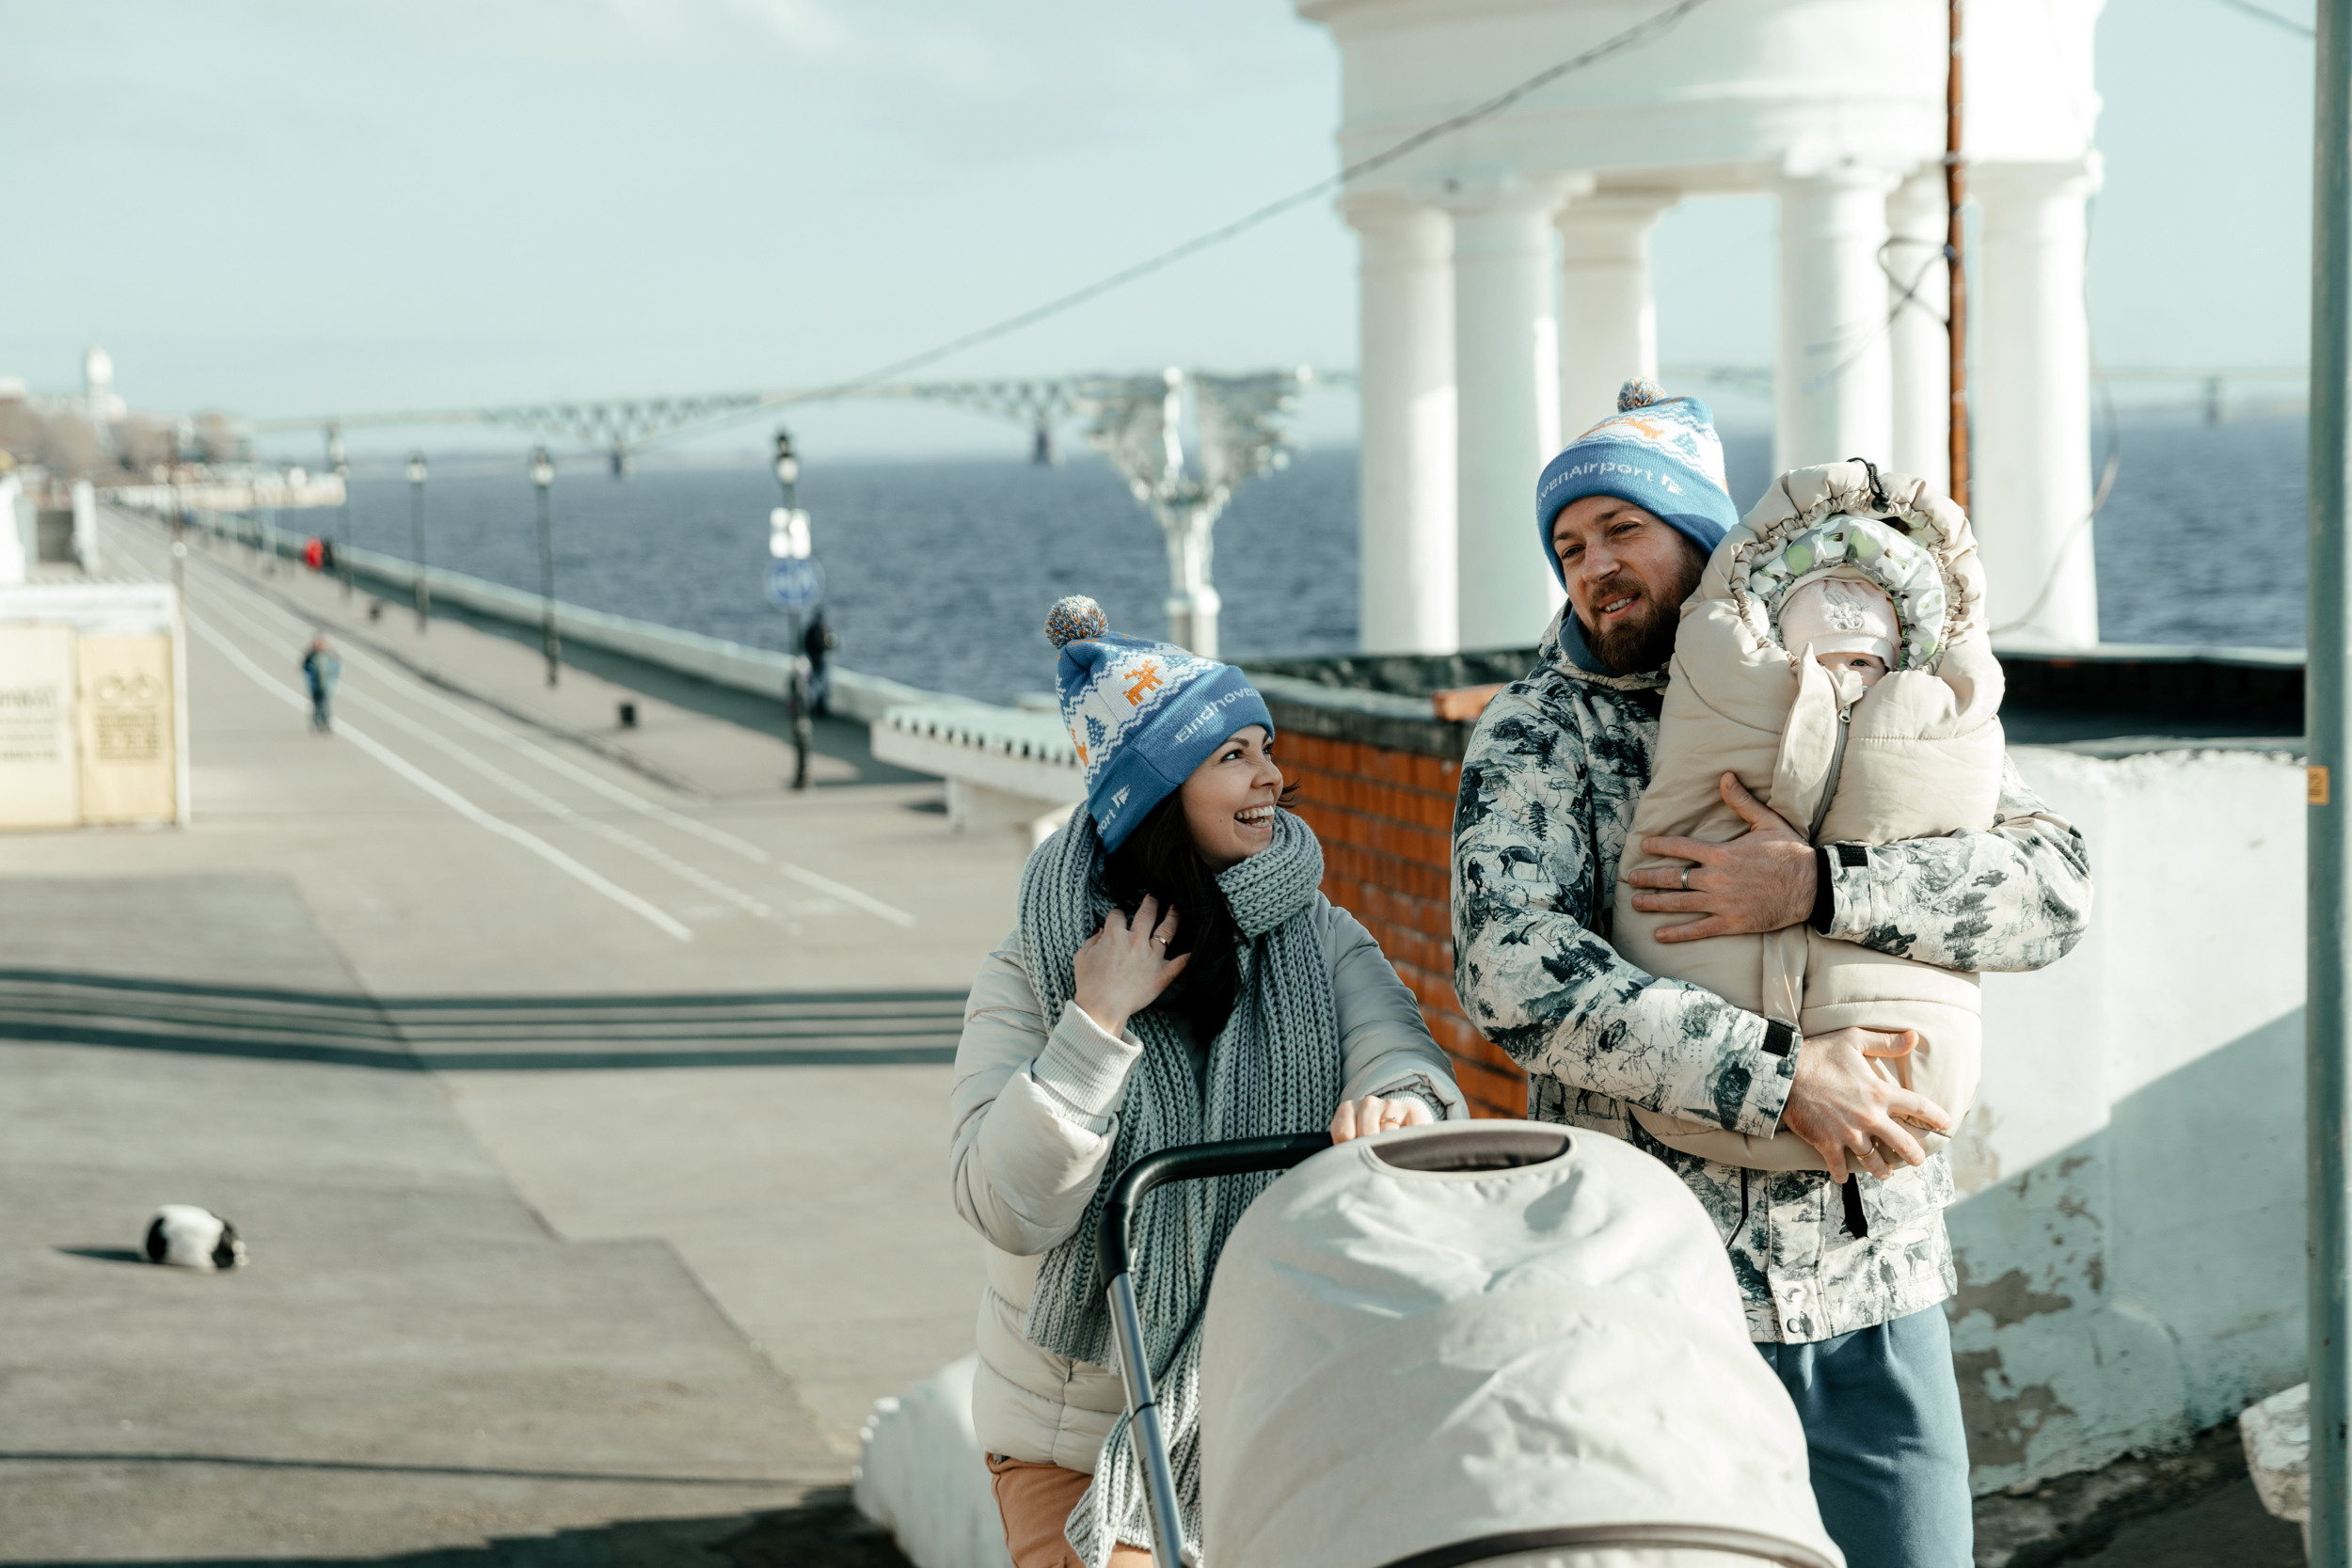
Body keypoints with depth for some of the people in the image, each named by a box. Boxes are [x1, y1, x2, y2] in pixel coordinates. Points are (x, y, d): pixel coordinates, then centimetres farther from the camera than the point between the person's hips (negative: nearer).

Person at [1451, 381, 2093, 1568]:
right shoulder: (1537, 733, 0)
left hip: (1877, 1292, 2)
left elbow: (2056, 886, -7)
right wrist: (1778, 1080, -23)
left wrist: (1820, 889, -22)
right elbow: (1512, 972, -17)